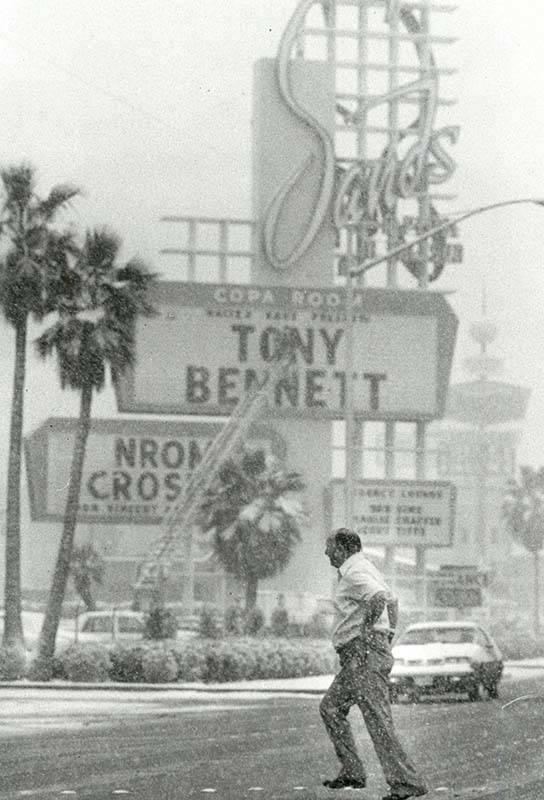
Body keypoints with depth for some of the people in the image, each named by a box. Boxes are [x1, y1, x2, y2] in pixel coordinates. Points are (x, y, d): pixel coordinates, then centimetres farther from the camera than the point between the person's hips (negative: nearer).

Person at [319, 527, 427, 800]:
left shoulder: (352, 573, -13)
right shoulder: (366, 568, 21)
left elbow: (378, 598, -31)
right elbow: (392, 602, 29)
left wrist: (365, 632, -22)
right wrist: (388, 635, 24)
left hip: (364, 654, -11)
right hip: (357, 658, 11)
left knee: (377, 719, -12)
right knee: (331, 707, 17)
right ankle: (352, 772, 15)